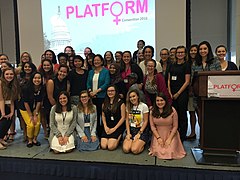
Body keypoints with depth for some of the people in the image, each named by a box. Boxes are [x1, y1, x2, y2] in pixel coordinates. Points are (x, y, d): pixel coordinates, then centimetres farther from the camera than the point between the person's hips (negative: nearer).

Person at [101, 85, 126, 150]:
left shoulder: (120, 103, -5)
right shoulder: (105, 103, 11)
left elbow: (123, 117, -6)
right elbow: (103, 116, 13)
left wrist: (114, 128, -10)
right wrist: (105, 126, -2)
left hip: (117, 127, -4)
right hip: (107, 127, 4)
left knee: (111, 147, -18)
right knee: (103, 146, -12)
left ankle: (119, 137, 11)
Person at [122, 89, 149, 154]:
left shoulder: (144, 106, -8)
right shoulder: (128, 106, 5)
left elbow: (145, 121, -6)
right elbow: (127, 120, 6)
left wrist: (139, 133, -13)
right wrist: (128, 133, -5)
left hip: (142, 130, -4)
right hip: (131, 129, 4)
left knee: (134, 150, -23)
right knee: (125, 149, -17)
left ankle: (142, 145, 8)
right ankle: (134, 141, 12)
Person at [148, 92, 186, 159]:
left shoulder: (172, 111, -9)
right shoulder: (152, 112, -2)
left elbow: (175, 126, -6)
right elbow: (152, 126, 0)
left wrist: (169, 139, -12)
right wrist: (158, 138, -9)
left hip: (171, 134, -1)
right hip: (158, 135, 2)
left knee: (170, 153, -16)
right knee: (158, 152, -15)